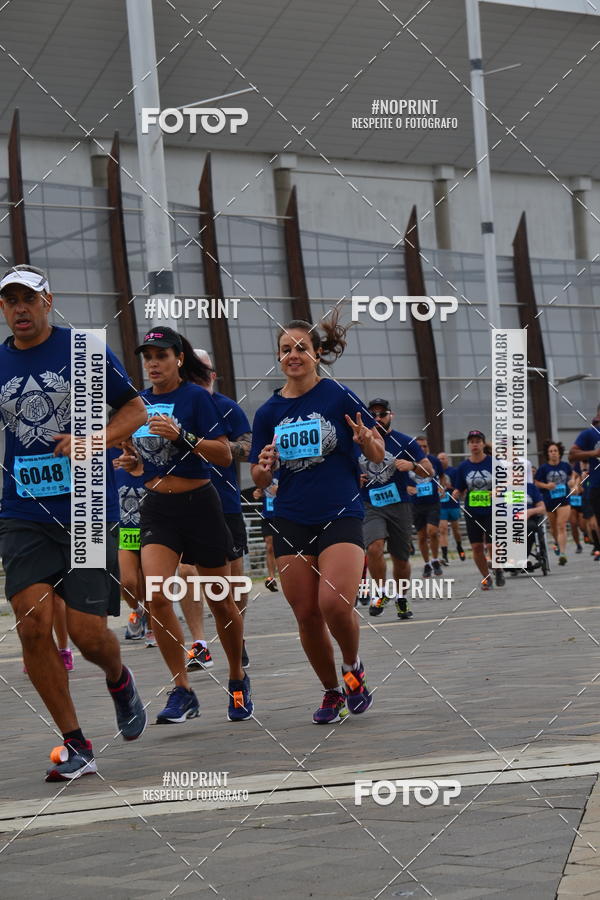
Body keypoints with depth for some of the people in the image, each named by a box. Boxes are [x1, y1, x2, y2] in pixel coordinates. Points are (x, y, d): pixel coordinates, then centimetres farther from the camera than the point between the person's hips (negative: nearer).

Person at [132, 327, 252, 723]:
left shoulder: (196, 396, -8)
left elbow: (224, 455, -14)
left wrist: (181, 436, -26)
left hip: (199, 504, -4)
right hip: (157, 508, 4)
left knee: (220, 601, 7)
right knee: (157, 595, -17)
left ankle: (238, 680, 29)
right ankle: (182, 691, -10)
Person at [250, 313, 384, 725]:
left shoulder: (339, 397, -3)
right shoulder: (269, 412, 7)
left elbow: (379, 455, 3)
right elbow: (260, 482, 11)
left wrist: (366, 439, -20)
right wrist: (264, 468, -12)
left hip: (341, 516, -4)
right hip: (291, 521, 4)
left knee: (335, 604, -22)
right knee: (307, 615, 2)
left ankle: (354, 667, 7)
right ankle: (333, 693, 21)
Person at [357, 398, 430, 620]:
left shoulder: (404, 442, 1)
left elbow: (429, 471, 0)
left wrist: (412, 465, -21)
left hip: (399, 506, 0)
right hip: (370, 506, 0)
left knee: (401, 558, 8)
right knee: (374, 548, -24)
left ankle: (400, 597, 32)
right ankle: (382, 592, -4)